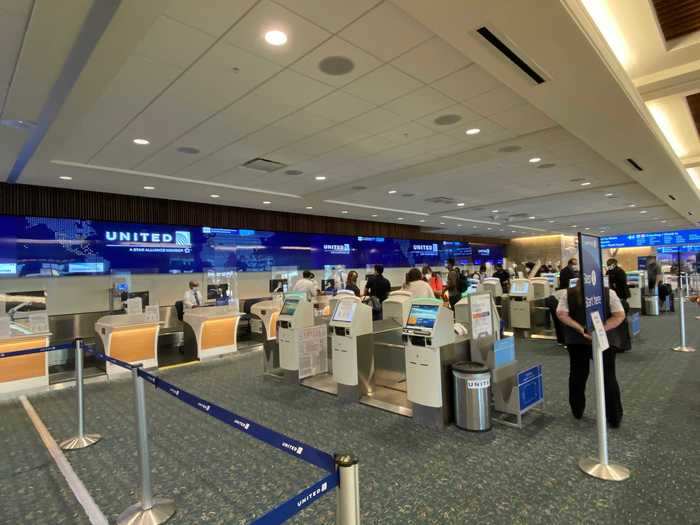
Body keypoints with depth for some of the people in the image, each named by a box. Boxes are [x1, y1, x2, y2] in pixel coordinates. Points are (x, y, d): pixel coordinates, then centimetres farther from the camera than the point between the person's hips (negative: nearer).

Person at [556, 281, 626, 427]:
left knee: (578, 375, 14)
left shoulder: (569, 293, -3)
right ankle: (614, 418, 19)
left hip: (577, 340, 1)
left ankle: (577, 411, 26)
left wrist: (580, 329, -13)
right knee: (608, 378, 10)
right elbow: (620, 315, -10)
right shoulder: (608, 293, -4)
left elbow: (561, 314, -10)